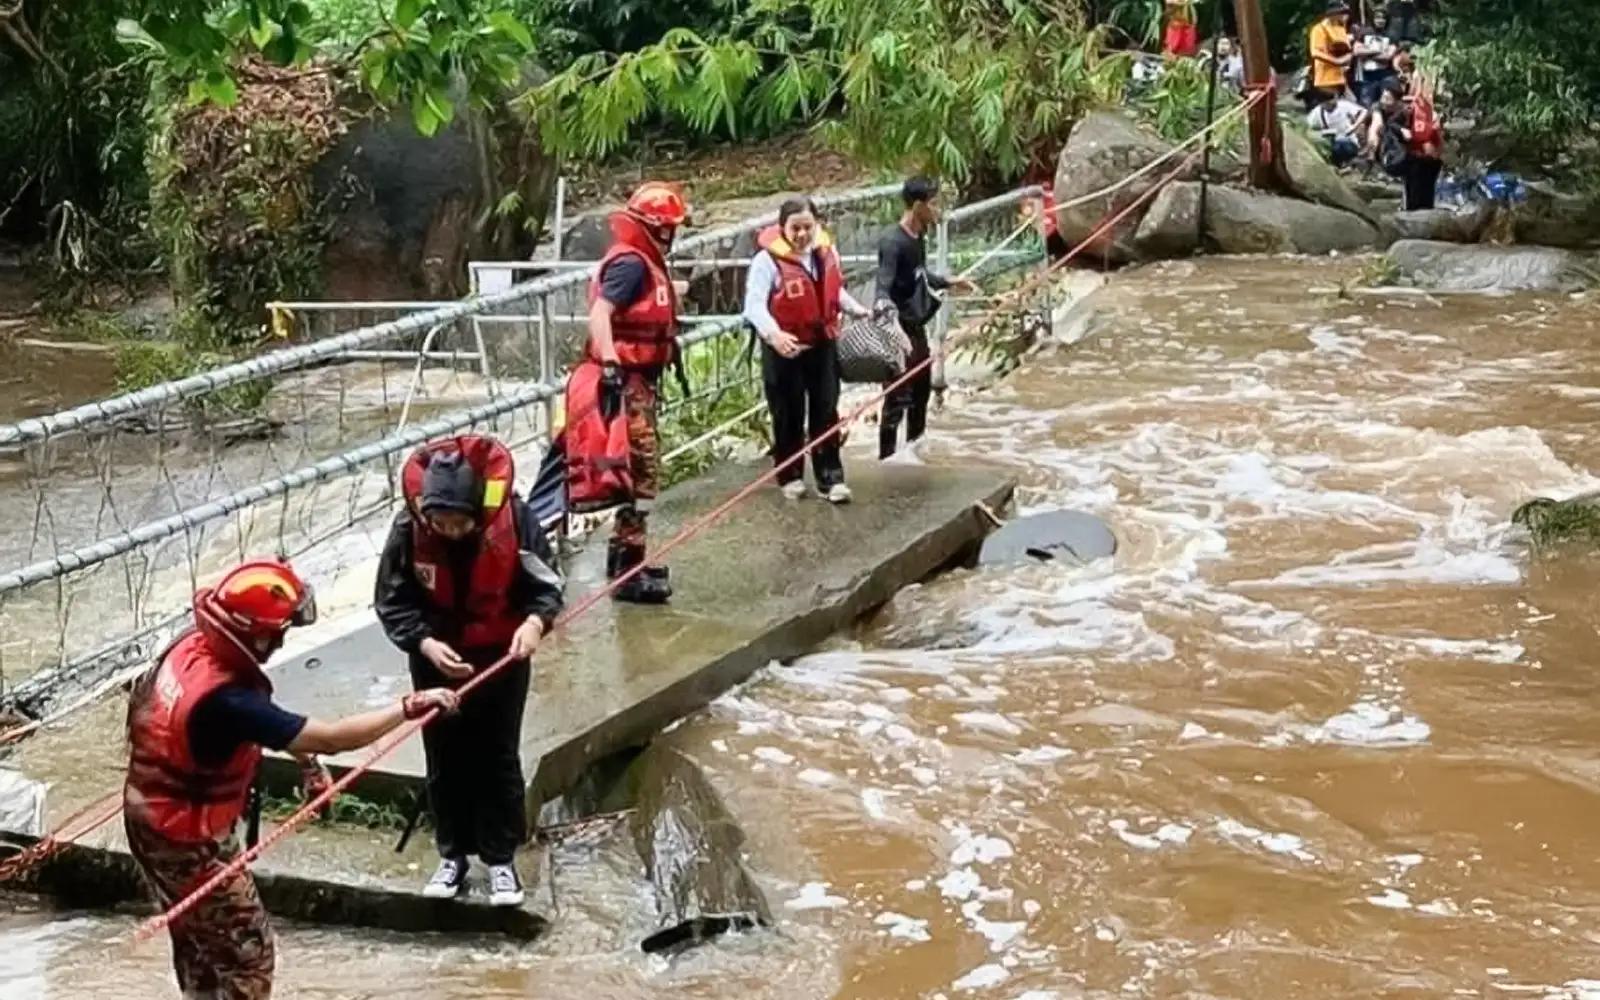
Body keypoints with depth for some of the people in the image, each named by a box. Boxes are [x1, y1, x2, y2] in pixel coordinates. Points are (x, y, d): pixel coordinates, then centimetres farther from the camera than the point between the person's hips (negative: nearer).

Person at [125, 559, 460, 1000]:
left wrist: (305, 755, 4)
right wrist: (411, 706, -26)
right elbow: (331, 737, -33)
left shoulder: (193, 646, -10)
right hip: (187, 839, -9)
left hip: (155, 818, 9)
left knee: (199, 935, 26)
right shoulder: (225, 700, -35)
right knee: (246, 949, 5)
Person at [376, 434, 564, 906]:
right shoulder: (409, 529, -23)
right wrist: (426, 643, -30)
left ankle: (500, 859, 25)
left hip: (502, 655, -1)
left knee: (499, 759, 10)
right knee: (445, 760, 13)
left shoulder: (515, 519, -25)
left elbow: (545, 583, -12)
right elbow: (392, 602, -14)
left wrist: (534, 621, -32)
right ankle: (453, 855, 31)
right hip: (436, 659, 1)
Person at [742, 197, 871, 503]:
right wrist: (773, 334, -43)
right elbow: (754, 304, -27)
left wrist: (857, 309, 5)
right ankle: (791, 477, 22)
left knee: (826, 413, 5)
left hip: (822, 344, 5)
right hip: (784, 349, -4)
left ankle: (830, 479, 10)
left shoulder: (827, 252, 0)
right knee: (789, 416, 7)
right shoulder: (768, 260, -20)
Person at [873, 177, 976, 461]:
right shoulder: (893, 243, -23)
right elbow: (882, 289, -31)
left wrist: (951, 282, 29)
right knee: (898, 399, -6)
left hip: (917, 328, 10)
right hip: (899, 331, -10)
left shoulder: (919, 237, 5)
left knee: (922, 390, 24)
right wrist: (889, 311, -49)